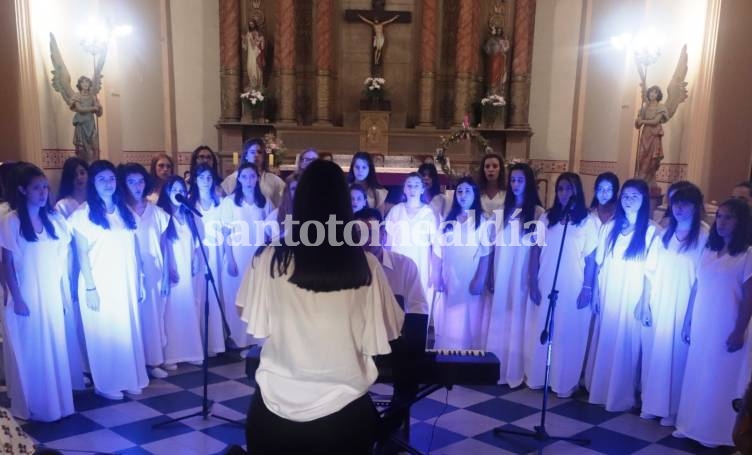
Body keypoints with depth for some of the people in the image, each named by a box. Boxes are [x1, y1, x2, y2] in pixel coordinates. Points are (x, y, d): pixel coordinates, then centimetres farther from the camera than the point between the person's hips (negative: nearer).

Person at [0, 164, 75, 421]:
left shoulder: (55, 219, 4)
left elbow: (62, 259, 8)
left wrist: (65, 293, 6)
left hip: (52, 296, 4)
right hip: (27, 297, -4)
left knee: (55, 349, 12)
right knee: (30, 352, 6)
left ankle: (56, 401, 26)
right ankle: (31, 406, 20)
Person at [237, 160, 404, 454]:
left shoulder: (271, 258, -11)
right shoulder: (365, 265, -11)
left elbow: (255, 325, 1)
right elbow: (386, 333, -3)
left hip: (277, 405, 0)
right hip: (344, 407, 0)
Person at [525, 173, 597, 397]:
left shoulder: (587, 221, -2)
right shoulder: (547, 217, 4)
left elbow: (590, 257, -2)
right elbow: (536, 251, 4)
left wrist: (587, 288, -7)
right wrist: (533, 282, -2)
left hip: (572, 288, -2)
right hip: (545, 286, 2)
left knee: (568, 335, 5)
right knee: (541, 333, 9)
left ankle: (565, 383, 17)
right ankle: (537, 377, 22)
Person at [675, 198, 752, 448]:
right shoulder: (708, 251, 9)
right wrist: (687, 322, 9)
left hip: (726, 329, -5)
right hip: (701, 327, 5)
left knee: (719, 380, 4)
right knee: (695, 377, 11)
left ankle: (713, 432, 16)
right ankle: (691, 425, 23)